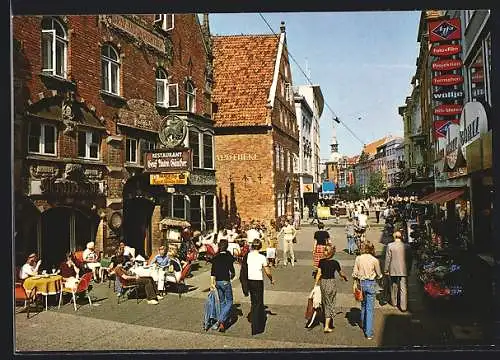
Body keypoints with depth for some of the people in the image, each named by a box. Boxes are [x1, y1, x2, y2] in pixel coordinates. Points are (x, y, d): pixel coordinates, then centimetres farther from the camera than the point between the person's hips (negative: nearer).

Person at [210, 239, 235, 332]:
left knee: (222, 302, 18)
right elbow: (232, 270, -5)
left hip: (217, 282, 5)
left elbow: (213, 271, -1)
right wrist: (232, 276, 16)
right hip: (226, 281, -5)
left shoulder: (215, 257, 2)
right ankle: (221, 320, -13)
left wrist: (212, 282, 0)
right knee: (229, 302, 5)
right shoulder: (229, 257, -9)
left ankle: (223, 321, 26)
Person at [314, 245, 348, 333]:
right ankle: (326, 326, 2)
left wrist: (315, 284, 3)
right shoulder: (335, 263, -11)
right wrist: (345, 277, 22)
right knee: (330, 303, 6)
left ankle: (330, 323, 35)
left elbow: (318, 274, -4)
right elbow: (341, 274, 1)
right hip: (331, 283, -3)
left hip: (322, 283, 3)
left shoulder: (321, 261, -5)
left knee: (325, 303, 19)